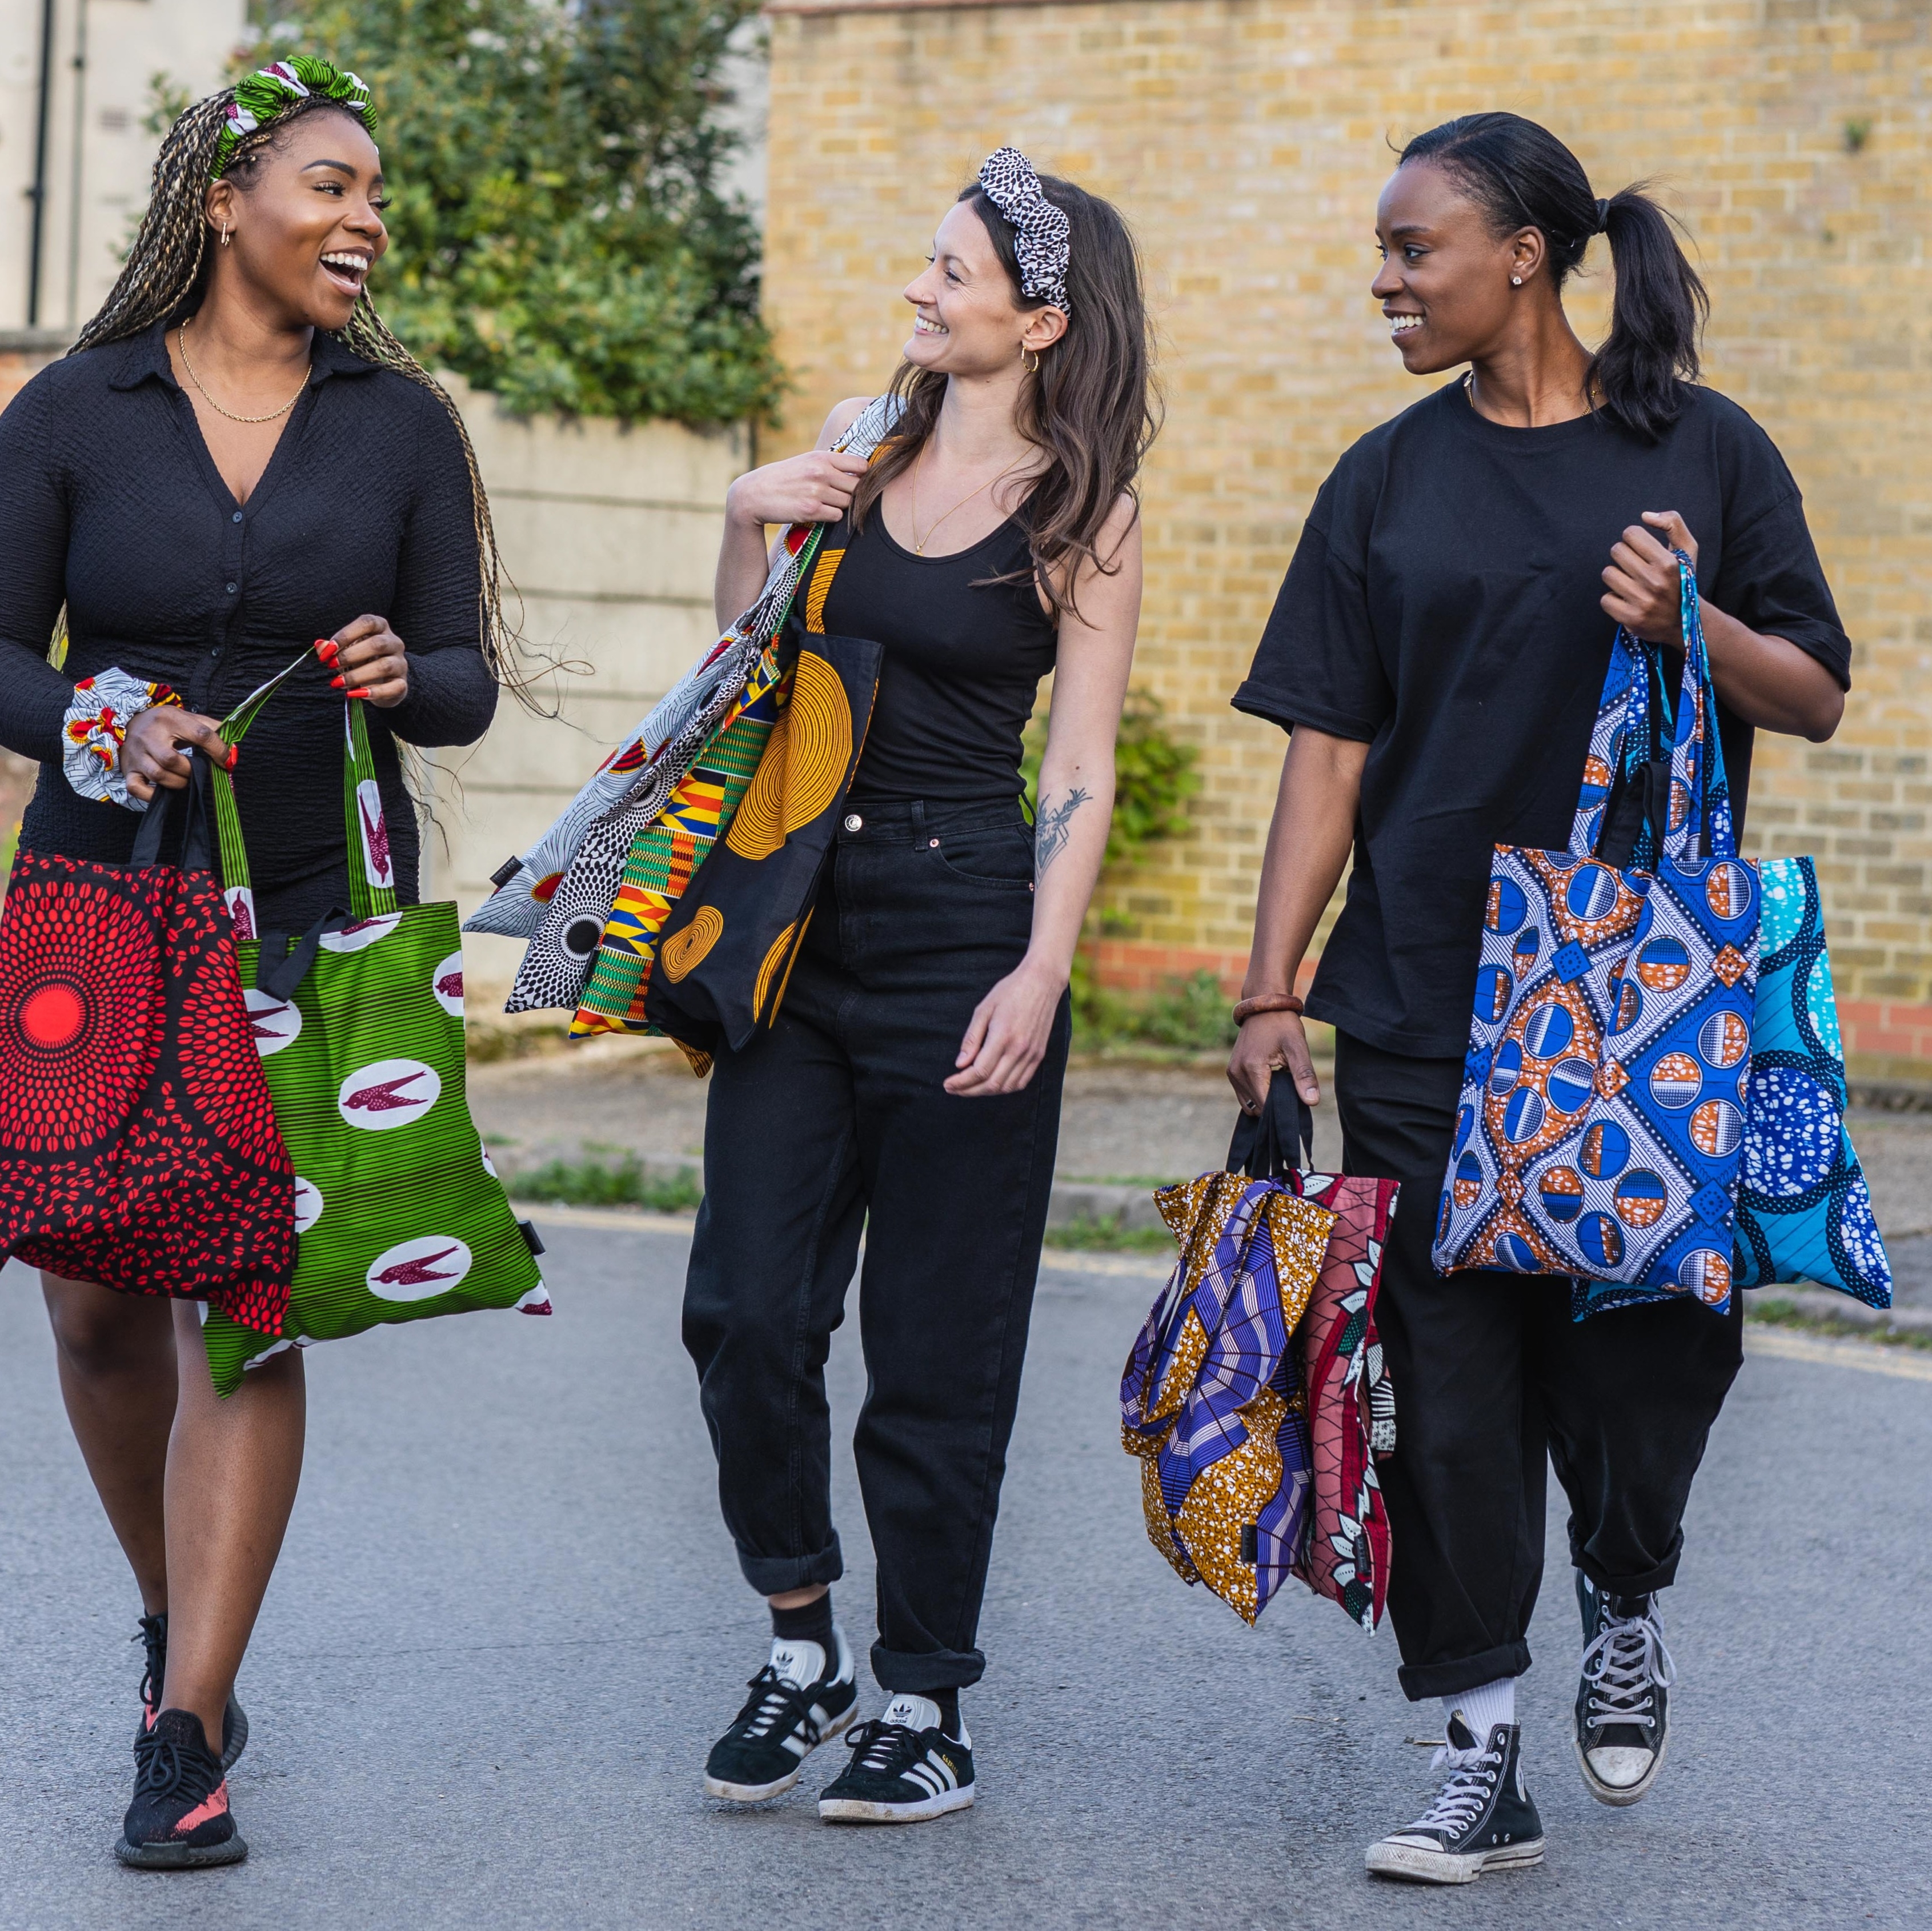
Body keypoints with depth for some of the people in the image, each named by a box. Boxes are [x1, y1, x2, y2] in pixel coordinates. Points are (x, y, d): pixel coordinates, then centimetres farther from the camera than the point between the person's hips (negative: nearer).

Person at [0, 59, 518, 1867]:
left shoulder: (403, 424, 5)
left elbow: (468, 680, 5)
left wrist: (403, 679, -17)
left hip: (313, 908, 0)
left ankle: (187, 1731, -6)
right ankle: (176, 1615, 32)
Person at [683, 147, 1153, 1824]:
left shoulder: (1085, 512, -3)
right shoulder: (860, 445, 10)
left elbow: (1080, 773, -7)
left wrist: (1041, 972, -18)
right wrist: (749, 518, 2)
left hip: (964, 929, -4)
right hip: (800, 915, 4)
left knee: (937, 1343, 1)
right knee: (747, 1308, -2)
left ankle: (927, 1712, 12)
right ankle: (801, 1644, 16)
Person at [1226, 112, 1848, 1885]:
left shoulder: (1703, 452, 3)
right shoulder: (1391, 481, 8)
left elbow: (1816, 701, 4)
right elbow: (1328, 750, 6)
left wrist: (1690, 623, -17)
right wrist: (1272, 992, -2)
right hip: (1423, 1009, 2)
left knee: (1640, 1339, -4)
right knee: (1448, 1371, 0)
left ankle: (1627, 1606, 28)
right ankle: (1486, 1757, 8)